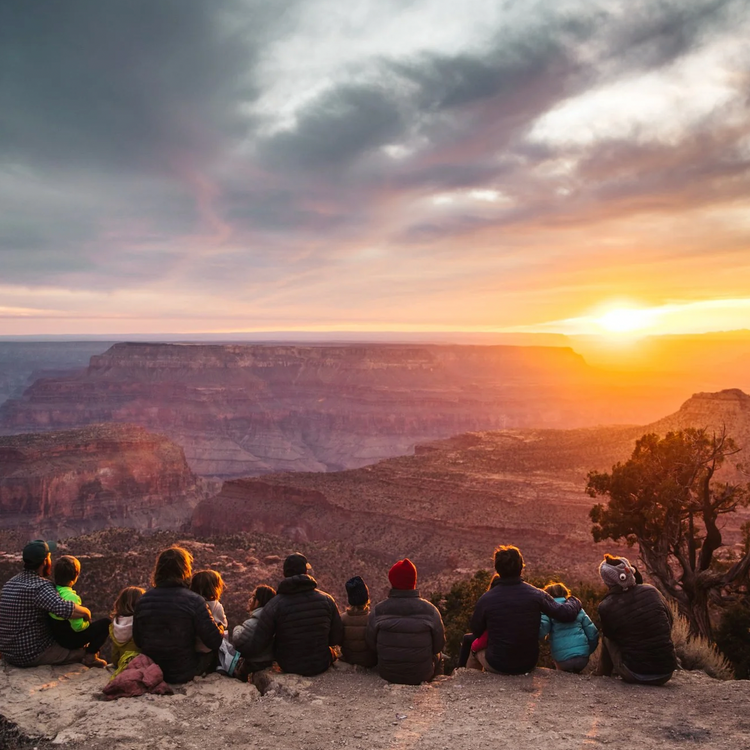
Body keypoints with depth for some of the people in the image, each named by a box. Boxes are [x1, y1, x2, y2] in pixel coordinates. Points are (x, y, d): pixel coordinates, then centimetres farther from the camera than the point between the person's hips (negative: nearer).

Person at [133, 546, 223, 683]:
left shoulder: (143, 600, -4)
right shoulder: (194, 601, -18)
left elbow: (137, 641, 7)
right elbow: (215, 642, -17)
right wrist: (220, 629, 4)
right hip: (183, 674, -4)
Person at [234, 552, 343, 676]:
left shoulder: (274, 605, -18)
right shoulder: (326, 600, -12)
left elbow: (255, 647, -16)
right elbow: (337, 639, -4)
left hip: (288, 668, -1)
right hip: (322, 666, 1)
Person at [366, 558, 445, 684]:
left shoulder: (378, 611, -13)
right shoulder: (429, 610, -15)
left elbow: (372, 645, -2)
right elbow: (439, 645, -5)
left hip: (387, 674, 1)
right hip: (422, 675, -1)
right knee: (437, 656, 30)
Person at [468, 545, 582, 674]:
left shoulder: (486, 599, -19)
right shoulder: (536, 595, -17)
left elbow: (476, 632, -5)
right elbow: (567, 614, -9)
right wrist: (574, 601, 13)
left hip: (497, 666, -2)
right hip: (528, 665, 2)